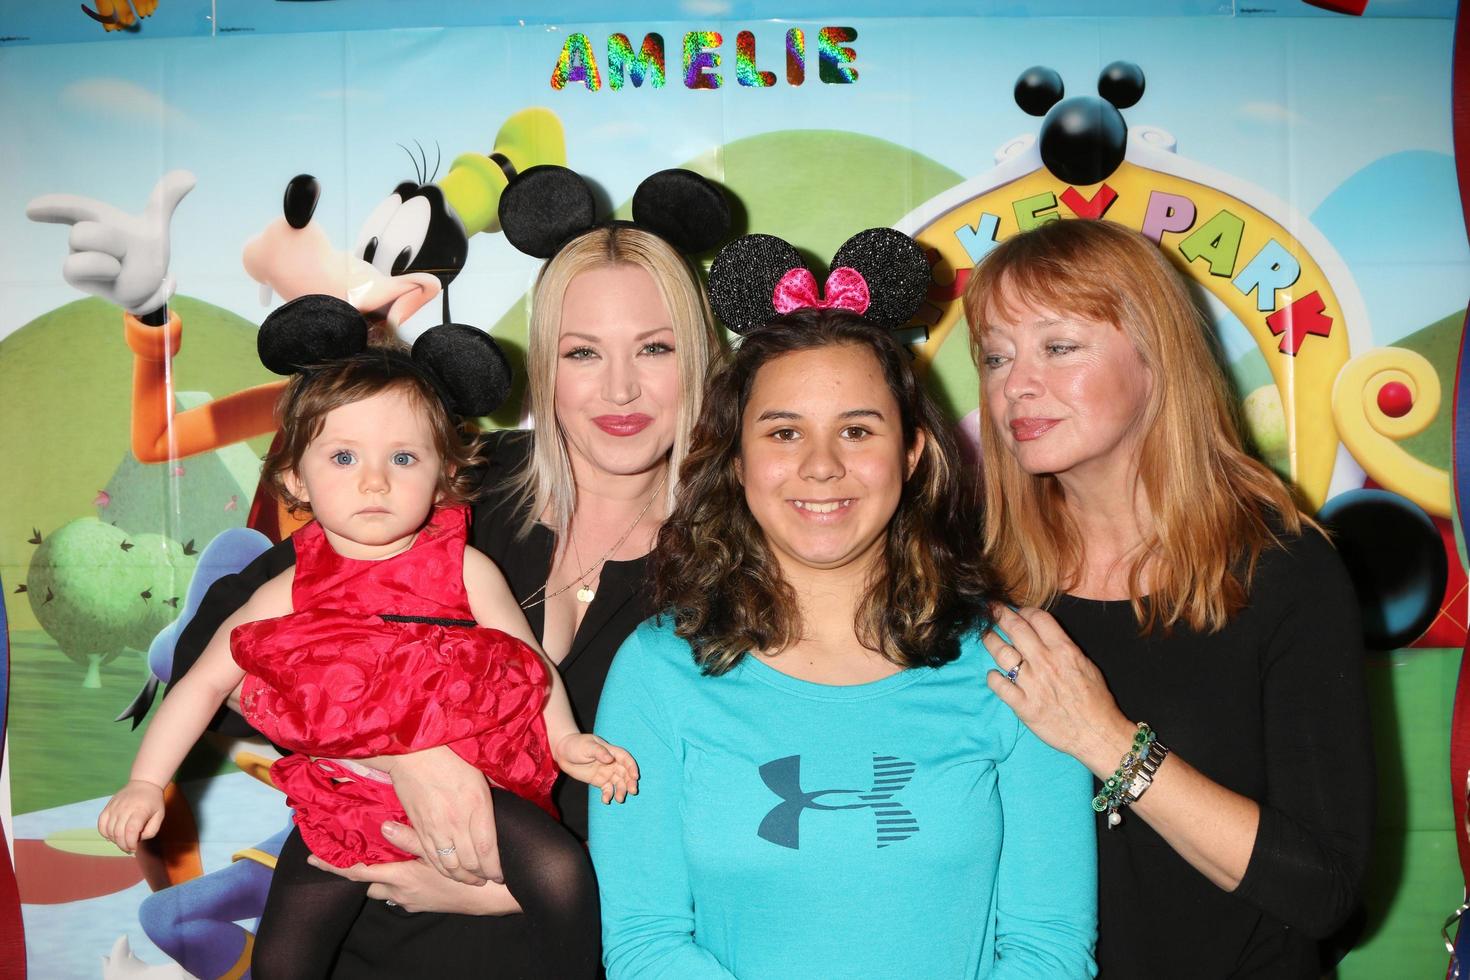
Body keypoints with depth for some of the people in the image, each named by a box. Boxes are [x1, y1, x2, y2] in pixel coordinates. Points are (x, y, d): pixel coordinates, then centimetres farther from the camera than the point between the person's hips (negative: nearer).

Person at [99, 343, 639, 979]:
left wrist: (566, 739, -13)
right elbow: (205, 683, 2)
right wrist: (146, 783, -5)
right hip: (344, 803, 2)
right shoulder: (291, 594, -5)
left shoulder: (466, 571, -7)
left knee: (562, 881, -21)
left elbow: (527, 662, 1)